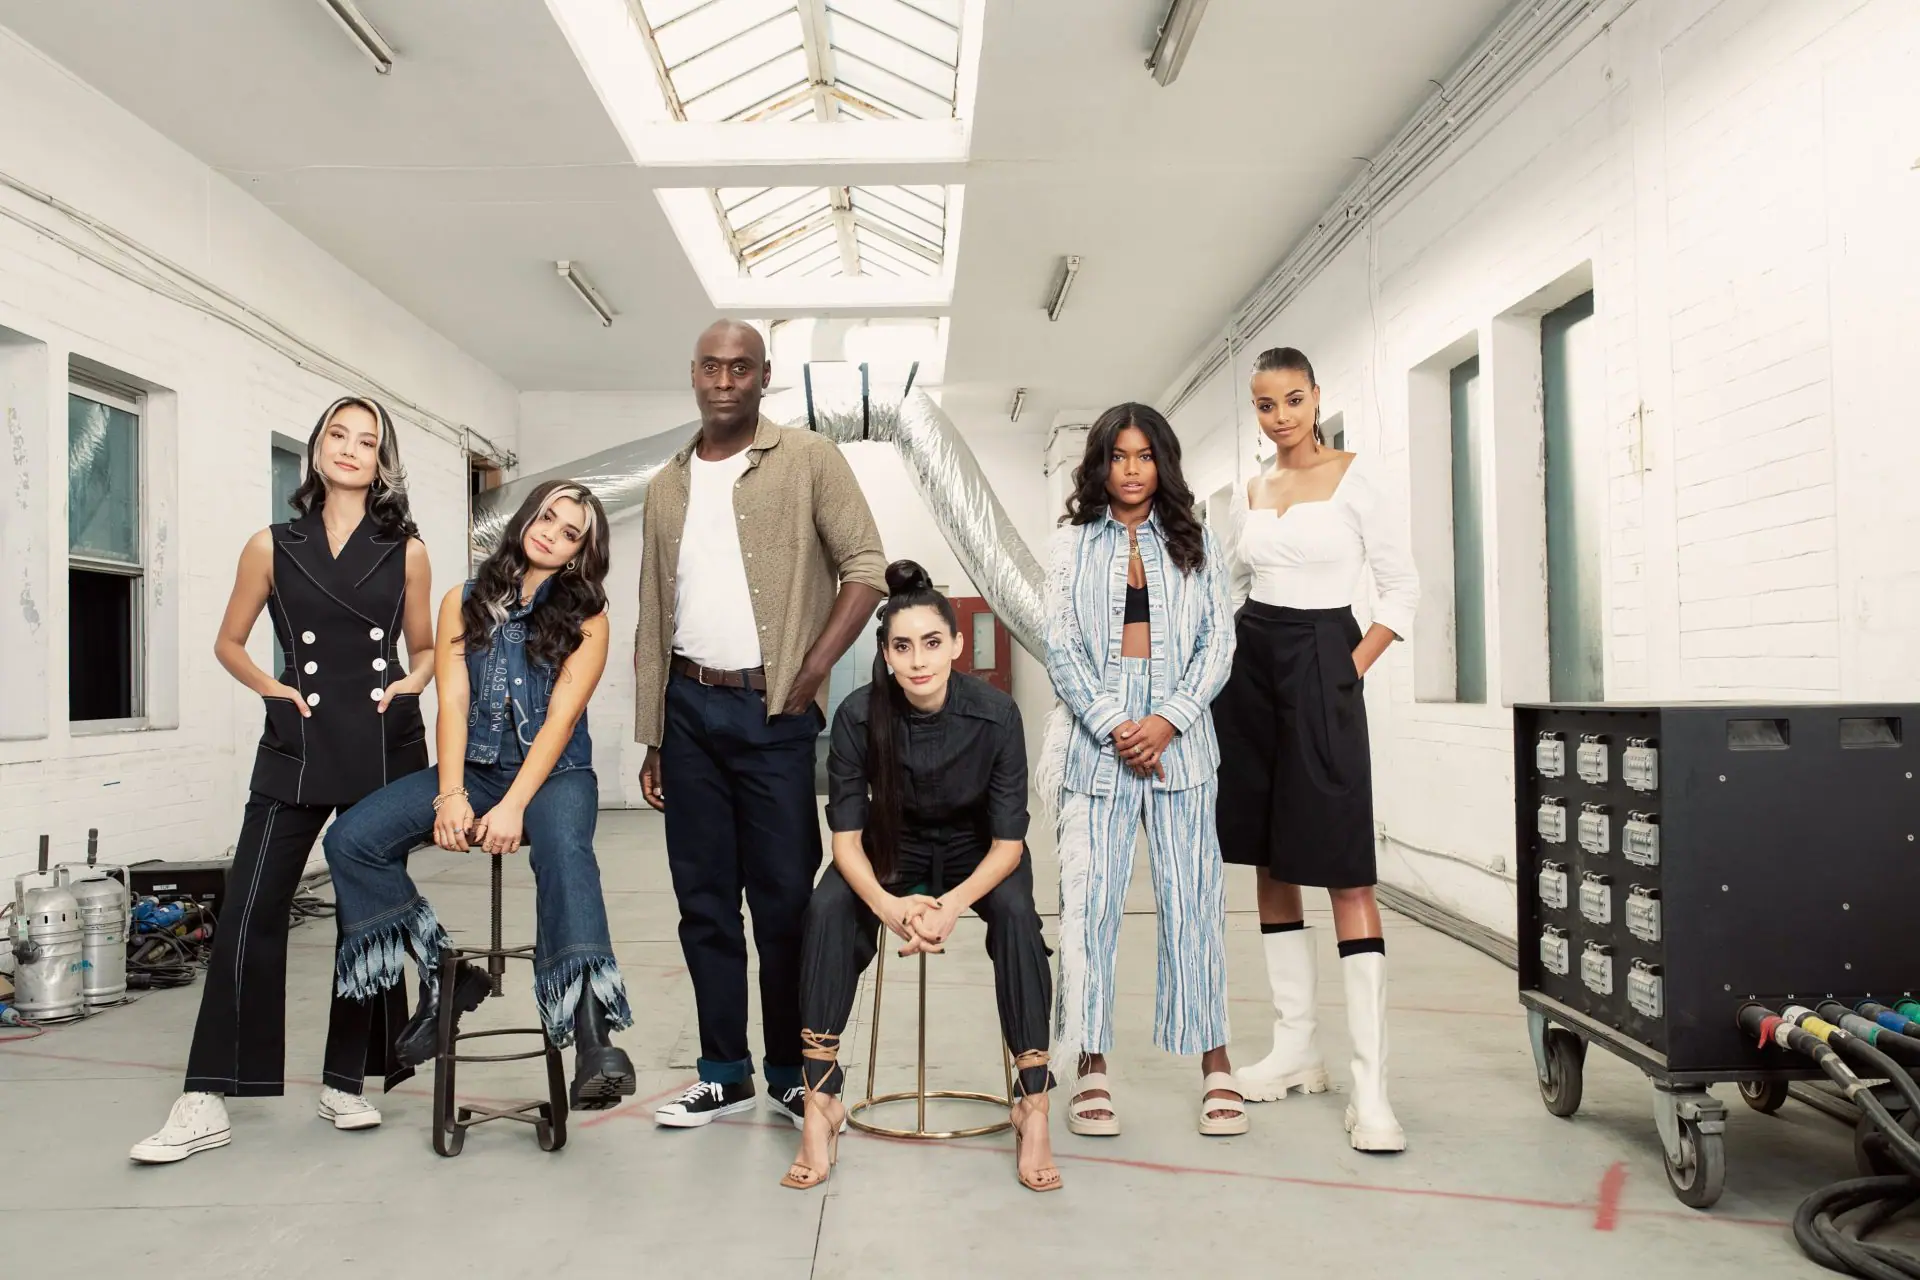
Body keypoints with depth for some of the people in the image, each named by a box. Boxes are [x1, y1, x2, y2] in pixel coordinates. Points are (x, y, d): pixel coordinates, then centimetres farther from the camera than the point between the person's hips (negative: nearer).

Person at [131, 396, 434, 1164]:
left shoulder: (406, 551, 6)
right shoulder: (272, 547, 5)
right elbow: (228, 643, 13)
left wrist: (414, 680, -4)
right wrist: (272, 687, -3)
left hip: (386, 748, 1)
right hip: (296, 748, 0)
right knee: (250, 914, -5)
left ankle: (347, 1081, 19)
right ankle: (208, 1101, 2)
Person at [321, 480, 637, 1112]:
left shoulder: (586, 619, 2)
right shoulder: (464, 603, 11)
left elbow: (560, 718, -8)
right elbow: (452, 703, 1)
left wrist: (514, 807, -20)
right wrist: (451, 795, -14)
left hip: (554, 771, -4)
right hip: (474, 768, 4)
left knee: (564, 850, -37)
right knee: (350, 840, -17)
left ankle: (593, 1038, -47)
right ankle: (442, 975, -2)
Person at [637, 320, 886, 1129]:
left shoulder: (810, 461, 0)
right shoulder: (667, 486, 14)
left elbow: (865, 569, -5)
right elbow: (653, 618, 14)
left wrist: (810, 677, -12)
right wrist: (651, 739, 11)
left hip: (772, 711, -4)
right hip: (689, 708, 5)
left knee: (785, 897, 1)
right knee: (703, 898, 9)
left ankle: (791, 1073, 15)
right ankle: (724, 1073, 20)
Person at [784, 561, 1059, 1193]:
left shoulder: (995, 713, -25)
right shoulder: (859, 715, -22)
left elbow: (1007, 843, -19)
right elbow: (846, 837, -18)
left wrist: (950, 904, -36)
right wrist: (888, 905, -37)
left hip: (976, 851, -1)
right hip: (892, 847, 1)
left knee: (1016, 915, -31)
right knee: (826, 910, -28)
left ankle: (1033, 1108, -21)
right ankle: (820, 1102, -20)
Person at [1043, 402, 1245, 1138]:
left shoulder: (1194, 544, 12)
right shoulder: (1072, 545, 10)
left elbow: (1218, 644, 5)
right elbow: (1061, 649, 2)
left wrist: (1168, 720, -9)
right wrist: (1113, 725, -9)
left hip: (1180, 737, 1)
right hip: (1098, 737, 0)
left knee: (1193, 898, 1)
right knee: (1090, 900, -1)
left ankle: (1215, 1063, 10)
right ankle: (1092, 1066, 7)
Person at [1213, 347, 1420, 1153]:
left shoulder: (1356, 478, -1)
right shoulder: (1251, 491, 13)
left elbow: (1402, 586, -2)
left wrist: (1353, 669, -9)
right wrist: (1225, 658, 8)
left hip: (1320, 667, -6)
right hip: (1252, 668, 6)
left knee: (1344, 870, -10)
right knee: (1270, 862, 8)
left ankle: (1371, 1086, -7)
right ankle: (1295, 1050, 19)